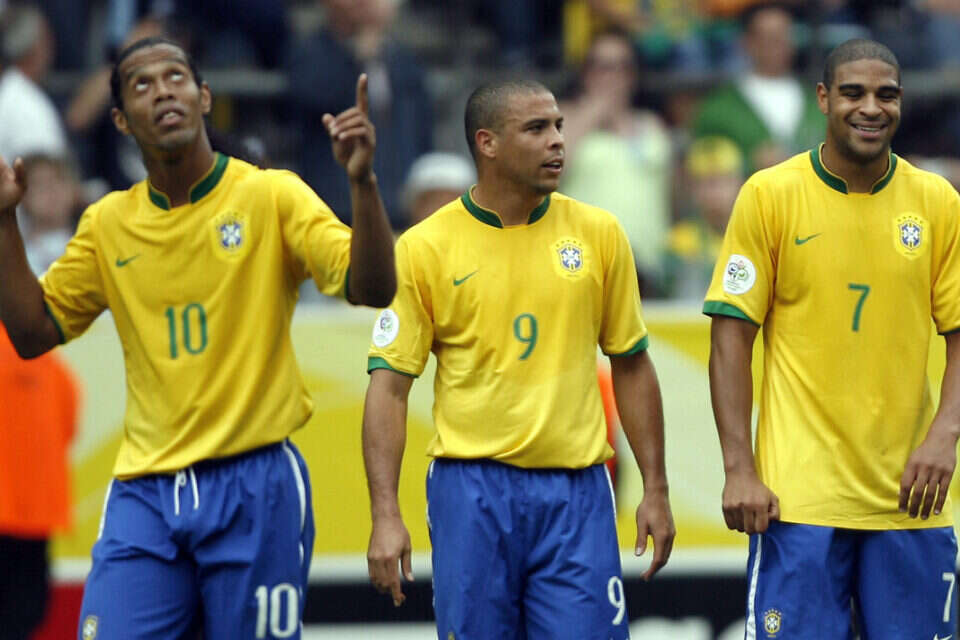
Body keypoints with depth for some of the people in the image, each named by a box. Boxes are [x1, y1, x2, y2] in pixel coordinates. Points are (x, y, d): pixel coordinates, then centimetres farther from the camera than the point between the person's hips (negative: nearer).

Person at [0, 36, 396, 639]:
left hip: (256, 486, -3)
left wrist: (362, 182, -26)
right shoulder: (108, 223, 10)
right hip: (144, 493, 3)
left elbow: (371, 288, -11)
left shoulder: (272, 197, -1)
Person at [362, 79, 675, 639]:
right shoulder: (424, 248, -1)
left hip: (577, 493, 1)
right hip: (473, 492, -1)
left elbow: (632, 366, 13)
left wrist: (656, 490, 8)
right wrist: (386, 516, -11)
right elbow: (389, 386, -2)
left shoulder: (599, 234, 6)